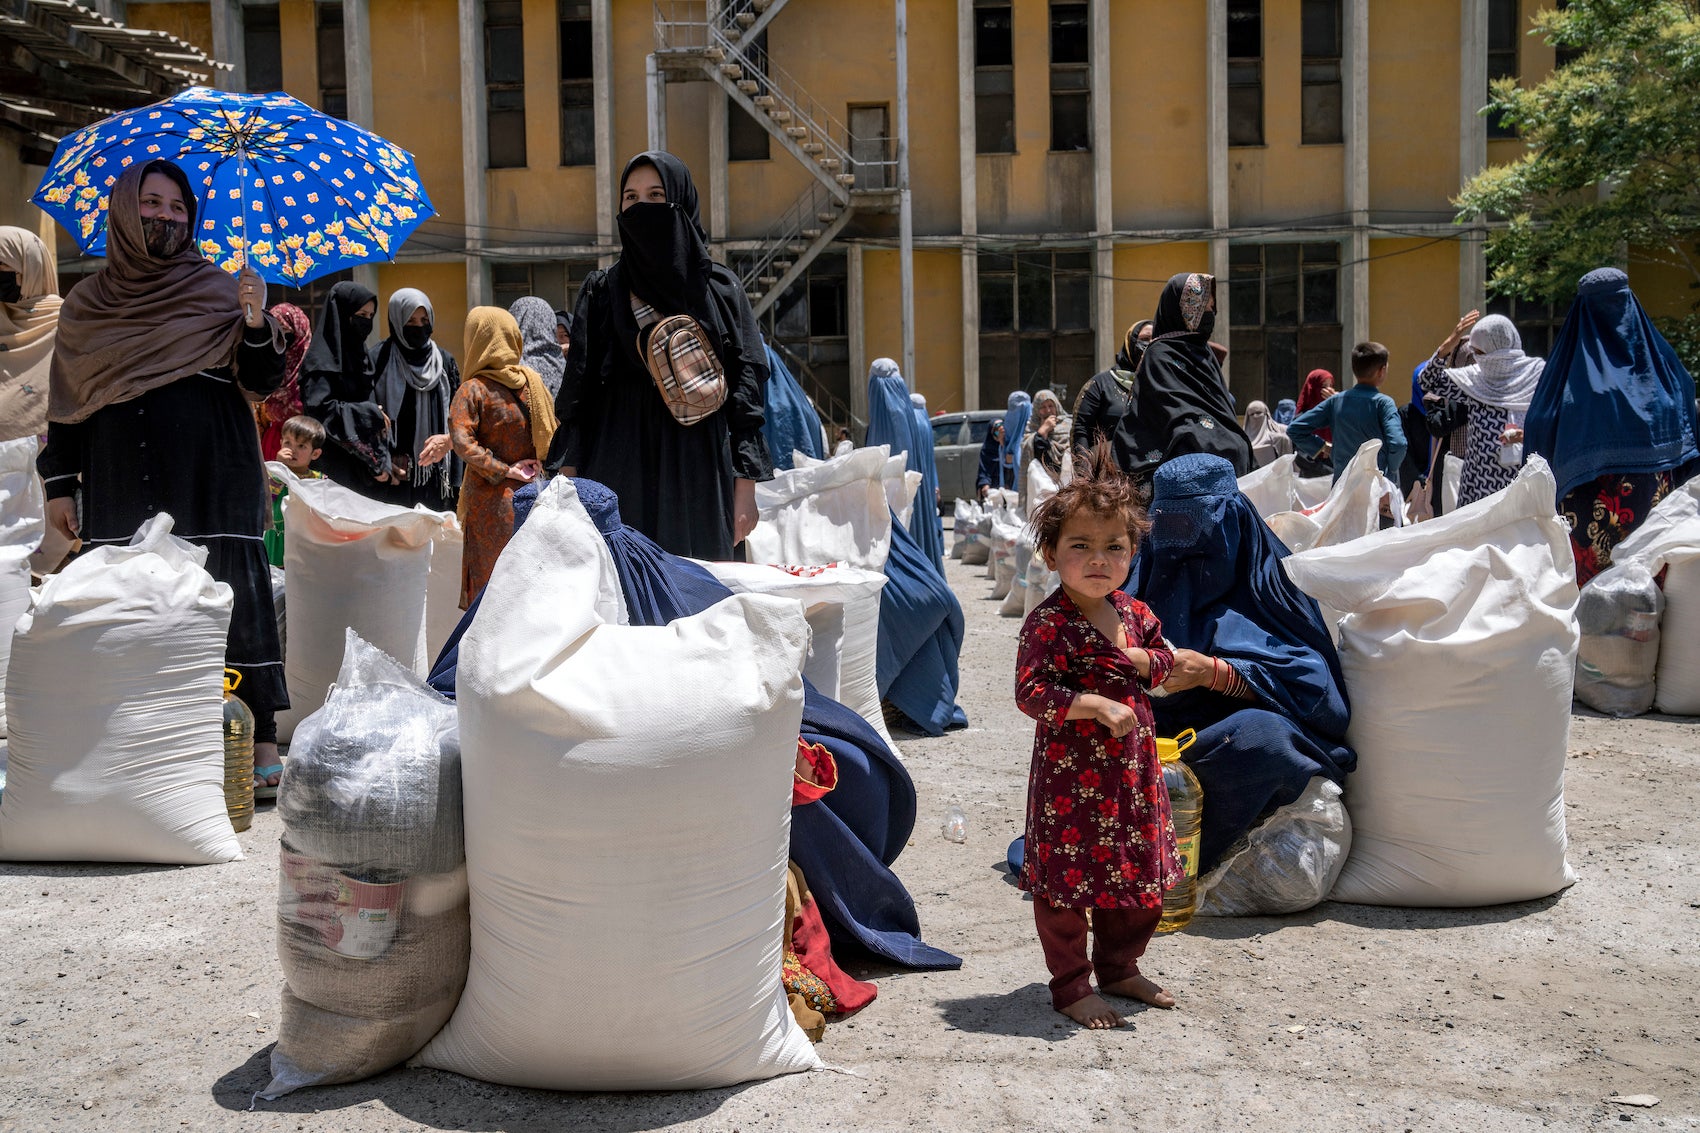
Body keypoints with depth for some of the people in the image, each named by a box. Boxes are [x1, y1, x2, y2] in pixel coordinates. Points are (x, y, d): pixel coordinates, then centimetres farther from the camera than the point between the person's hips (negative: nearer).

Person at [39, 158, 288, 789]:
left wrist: (256, 324, -17)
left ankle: (260, 739, -3)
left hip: (210, 482, -2)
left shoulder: (218, 292, 8)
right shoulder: (86, 306, 13)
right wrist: (59, 484, 9)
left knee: (232, 596, -7)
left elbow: (263, 383, 1)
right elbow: (67, 402, 15)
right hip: (122, 488, 2)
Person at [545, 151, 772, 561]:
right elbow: (579, 390, 8)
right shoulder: (601, 291, 11)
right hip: (619, 472, 1)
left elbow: (745, 388, 3)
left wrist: (745, 489, -5)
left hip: (699, 471, -1)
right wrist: (568, 483, -1)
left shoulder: (721, 288, 7)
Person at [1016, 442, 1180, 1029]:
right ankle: (1070, 987, 19)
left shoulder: (1133, 612, 6)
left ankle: (1119, 967, 37)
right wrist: (1099, 706, -27)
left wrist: (1142, 661, -4)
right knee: (1068, 879, 3)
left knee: (1139, 871, 17)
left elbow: (1163, 660, 19)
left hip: (1131, 768, 7)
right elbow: (1031, 691, -22)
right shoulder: (1049, 623, -17)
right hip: (1070, 774, -7)